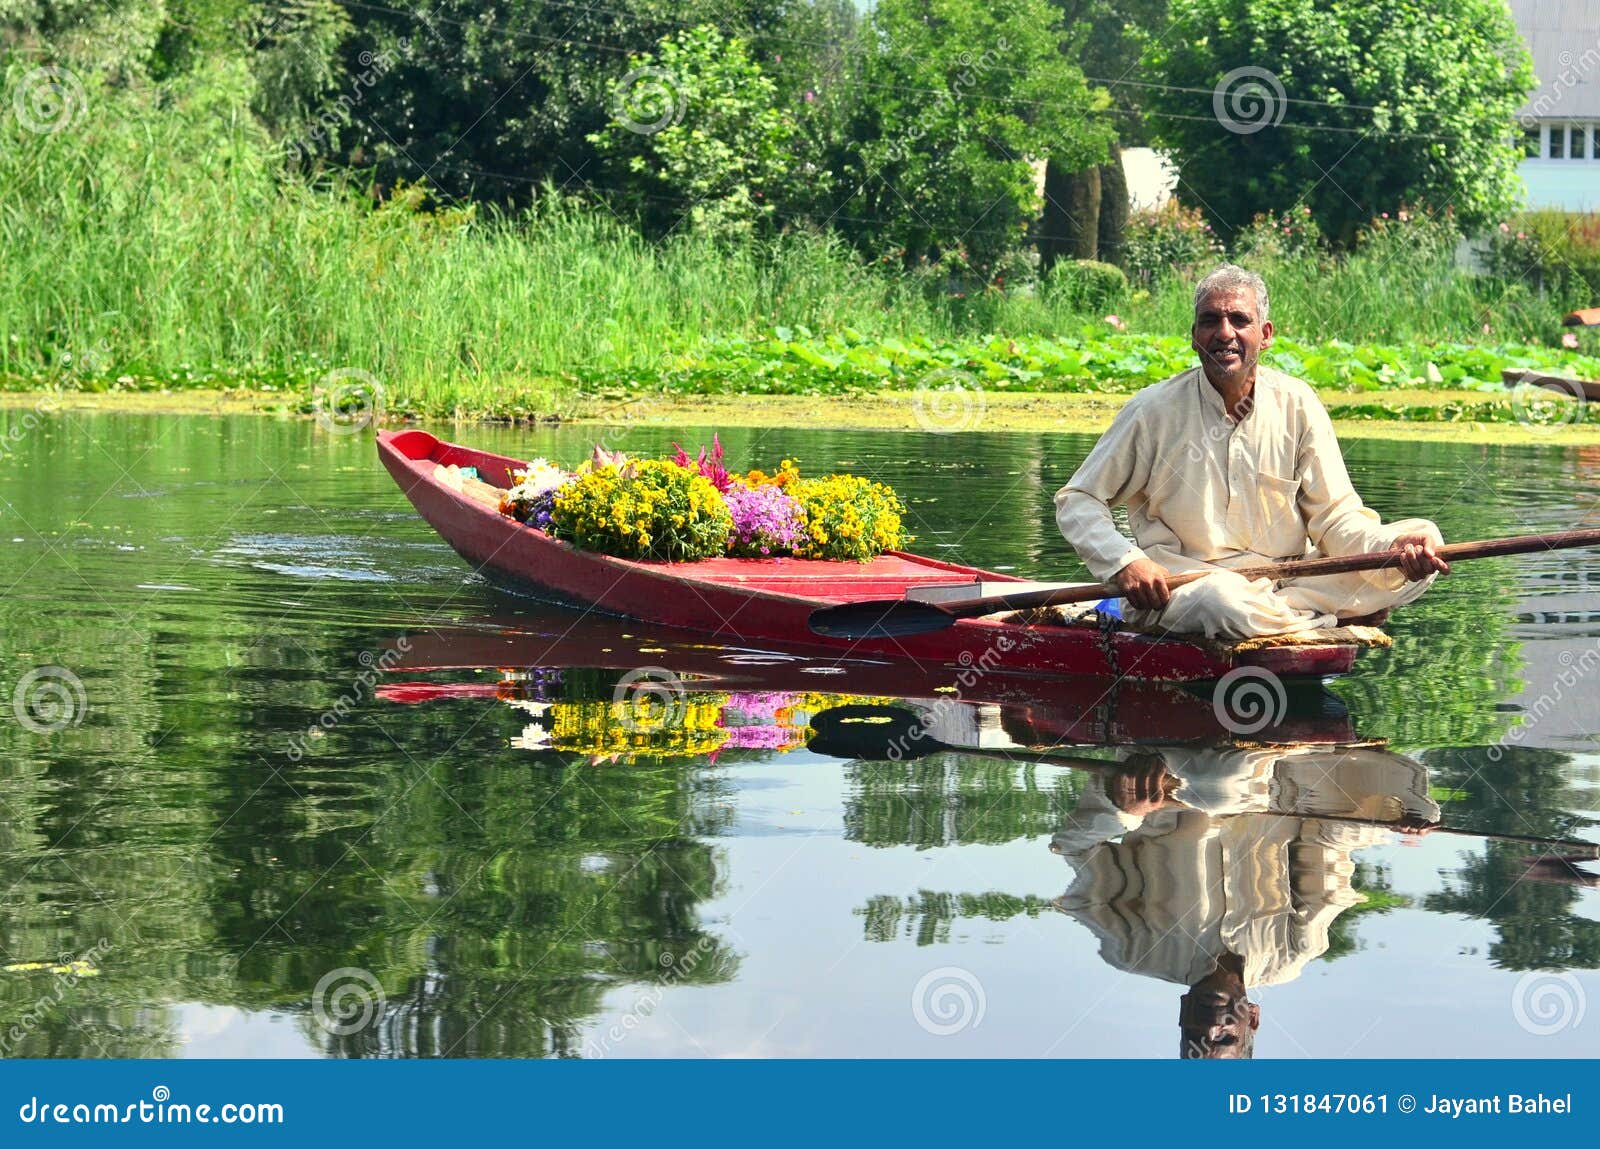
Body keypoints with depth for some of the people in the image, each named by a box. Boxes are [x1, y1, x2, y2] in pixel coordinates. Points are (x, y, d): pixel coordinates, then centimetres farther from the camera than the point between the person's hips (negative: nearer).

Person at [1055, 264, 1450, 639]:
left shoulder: (1298, 406, 2)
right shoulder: (1155, 410, -5)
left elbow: (1333, 515, 0)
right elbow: (1077, 501, 0)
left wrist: (1394, 546, -21)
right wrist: (1123, 562, -20)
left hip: (1287, 580, 3)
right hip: (1180, 583, -3)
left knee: (1420, 538, -12)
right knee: (1223, 601, -41)